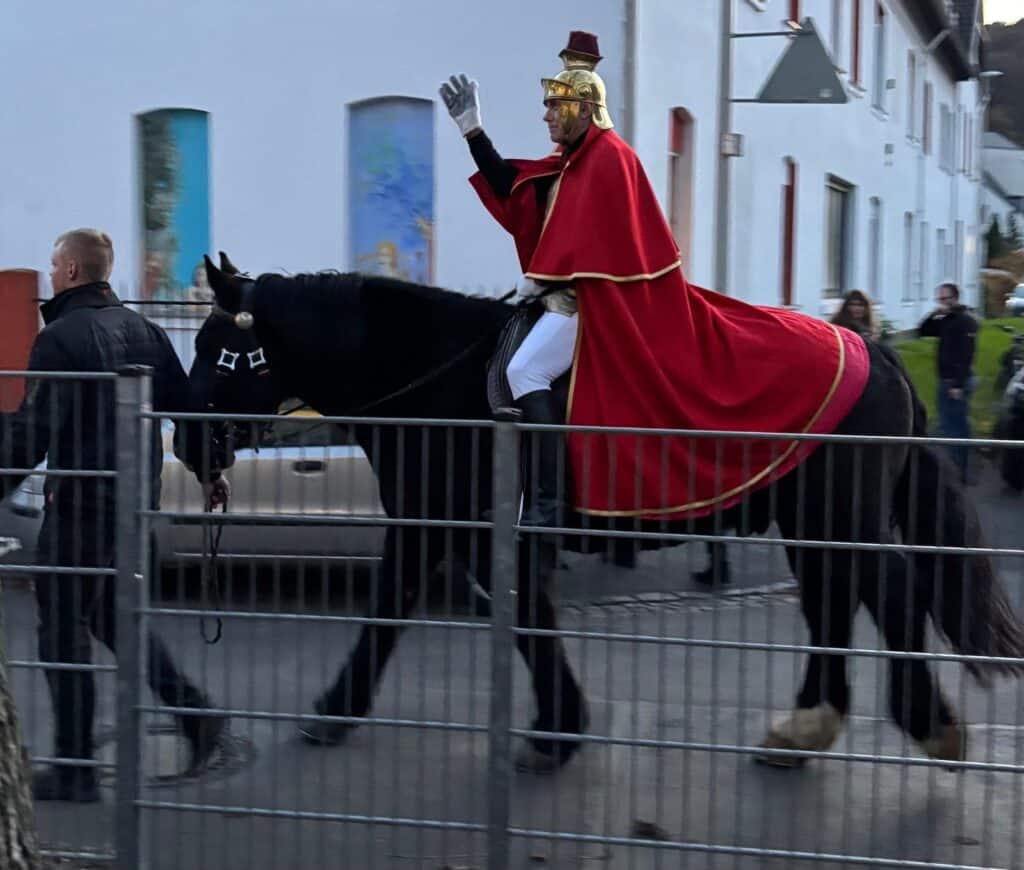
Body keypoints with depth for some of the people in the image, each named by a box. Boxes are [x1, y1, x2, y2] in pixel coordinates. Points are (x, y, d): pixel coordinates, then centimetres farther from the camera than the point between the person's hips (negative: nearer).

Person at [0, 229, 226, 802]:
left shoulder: (61, 337, -13)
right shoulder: (142, 329, 10)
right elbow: (184, 405, 14)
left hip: (82, 501, -8)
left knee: (63, 626, 2)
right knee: (110, 613, 22)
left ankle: (74, 769, 5)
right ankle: (193, 711, 12)